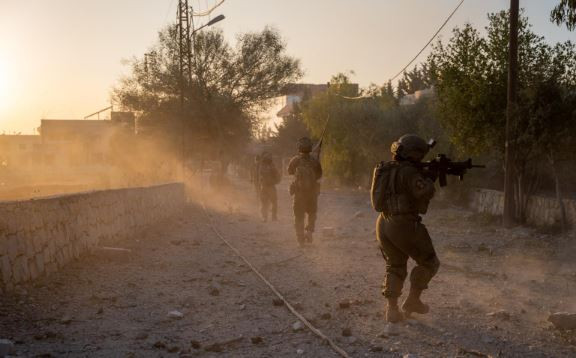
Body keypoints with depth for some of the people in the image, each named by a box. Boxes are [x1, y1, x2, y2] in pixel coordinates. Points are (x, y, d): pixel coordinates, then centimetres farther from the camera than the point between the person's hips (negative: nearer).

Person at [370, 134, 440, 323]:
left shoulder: (386, 170, 13)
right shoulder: (408, 171, -13)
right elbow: (425, 193, -19)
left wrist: (423, 176, 13)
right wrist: (429, 178, -1)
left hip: (384, 225, 8)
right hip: (404, 226, -8)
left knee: (395, 268, 18)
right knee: (429, 263, 13)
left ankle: (392, 309, 8)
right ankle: (413, 300, 15)